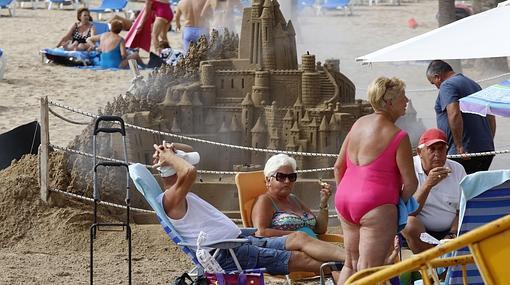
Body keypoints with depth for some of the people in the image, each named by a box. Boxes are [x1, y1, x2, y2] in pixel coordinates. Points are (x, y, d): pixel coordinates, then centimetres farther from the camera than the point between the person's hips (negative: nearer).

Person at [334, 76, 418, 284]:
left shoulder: (359, 124, 10)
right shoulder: (398, 136, -11)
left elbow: (338, 167, 16)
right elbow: (410, 183, -10)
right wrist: (400, 203, 9)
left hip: (344, 200, 8)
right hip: (375, 205, -8)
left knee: (351, 264, 19)